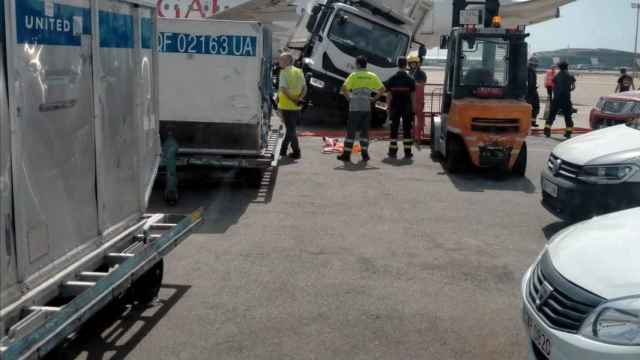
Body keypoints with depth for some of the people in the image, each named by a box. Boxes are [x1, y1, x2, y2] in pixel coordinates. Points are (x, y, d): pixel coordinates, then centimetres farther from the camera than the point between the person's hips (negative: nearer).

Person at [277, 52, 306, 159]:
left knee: (291, 129, 1)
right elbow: (304, 88, 6)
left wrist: (292, 100, -17)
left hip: (287, 105, -6)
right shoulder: (299, 72, 10)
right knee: (291, 128, 16)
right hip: (297, 107, 6)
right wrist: (299, 99, -5)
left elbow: (283, 89, -20)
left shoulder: (284, 72, -10)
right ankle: (283, 150, 25)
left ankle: (296, 152, 1)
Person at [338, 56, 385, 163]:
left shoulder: (354, 75, -3)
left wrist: (348, 98, -2)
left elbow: (344, 88, -15)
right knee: (365, 131, 11)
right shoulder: (372, 76, 6)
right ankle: (365, 155, 9)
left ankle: (346, 155, 3)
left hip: (355, 107, -3)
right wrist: (374, 99, 8)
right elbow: (382, 89, 2)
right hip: (367, 107, 3)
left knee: (351, 131, 2)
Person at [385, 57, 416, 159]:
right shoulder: (410, 80, -3)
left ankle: (393, 152, 6)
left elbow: (388, 95, 1)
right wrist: (413, 109, 2)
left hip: (395, 108, 1)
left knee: (394, 129, 6)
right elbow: (413, 96, -3)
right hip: (407, 108, -1)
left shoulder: (391, 79, 0)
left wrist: (389, 107, 8)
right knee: (407, 130, 3)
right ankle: (407, 152, 4)